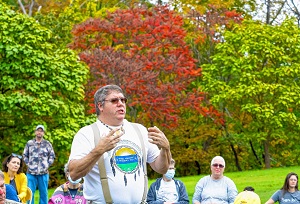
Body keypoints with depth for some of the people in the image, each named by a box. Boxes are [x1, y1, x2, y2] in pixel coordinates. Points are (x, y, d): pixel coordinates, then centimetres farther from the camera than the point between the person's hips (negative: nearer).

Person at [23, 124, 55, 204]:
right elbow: (25, 155, 13)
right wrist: (28, 164, 1)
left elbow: (52, 156, 9)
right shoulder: (29, 143, 9)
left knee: (44, 192, 4)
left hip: (43, 173, 0)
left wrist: (47, 165, -2)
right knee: (30, 192, 0)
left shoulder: (47, 144, 8)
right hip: (31, 172, 0)